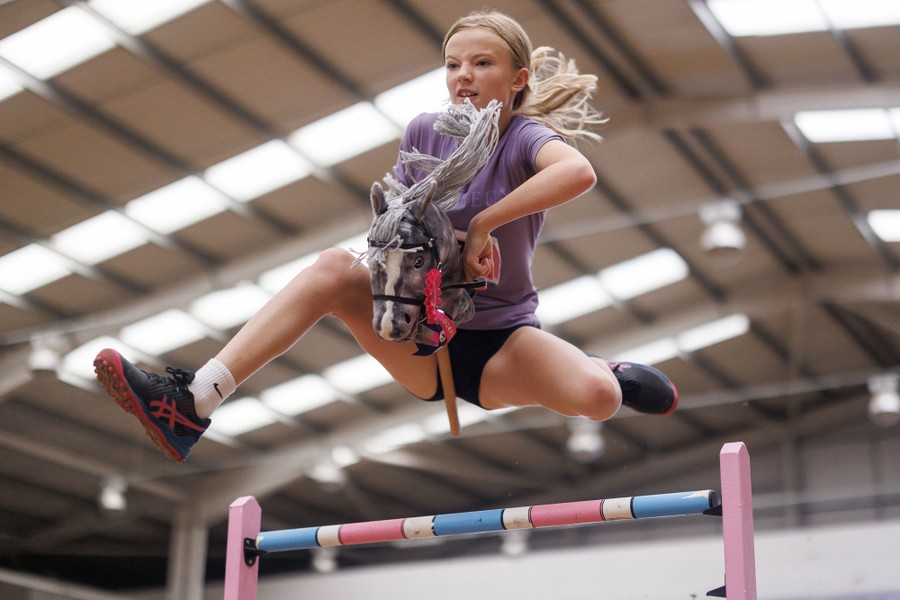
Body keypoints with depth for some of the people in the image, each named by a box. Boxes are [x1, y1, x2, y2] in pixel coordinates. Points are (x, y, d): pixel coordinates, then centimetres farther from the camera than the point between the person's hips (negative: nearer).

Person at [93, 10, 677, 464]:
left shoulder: (524, 137, -12)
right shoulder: (424, 133, 1)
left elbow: (579, 171, -36)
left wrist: (483, 224, -33)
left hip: (500, 339, -3)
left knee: (598, 396, -32)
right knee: (335, 266, -21)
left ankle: (608, 369, 10)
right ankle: (192, 403, -28)